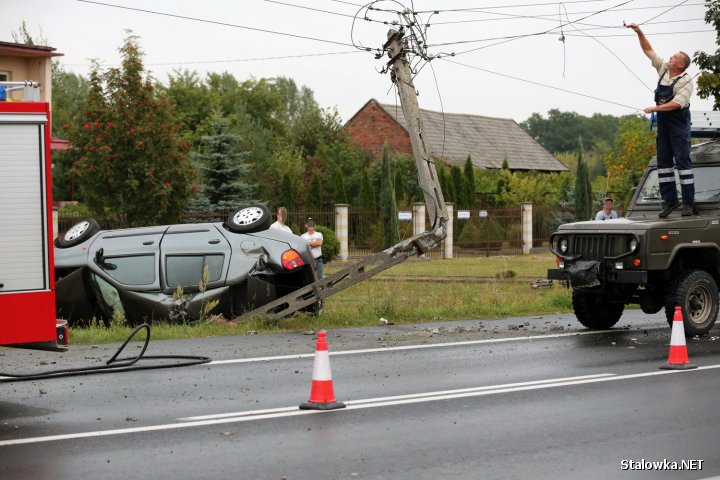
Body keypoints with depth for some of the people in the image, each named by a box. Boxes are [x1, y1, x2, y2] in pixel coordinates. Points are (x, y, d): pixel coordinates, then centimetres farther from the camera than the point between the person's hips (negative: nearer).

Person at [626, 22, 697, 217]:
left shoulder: (685, 81, -13)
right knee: (663, 161, 6)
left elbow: (677, 103, -23)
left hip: (679, 124, -7)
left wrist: (655, 108, -25)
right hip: (663, 123, 7)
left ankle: (689, 203, -9)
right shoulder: (664, 69, 7)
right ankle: (669, 199, 10)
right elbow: (648, 51, 12)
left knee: (683, 160, -9)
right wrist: (639, 32, 4)